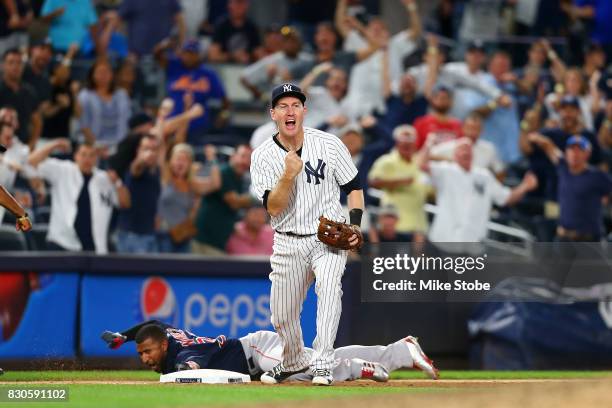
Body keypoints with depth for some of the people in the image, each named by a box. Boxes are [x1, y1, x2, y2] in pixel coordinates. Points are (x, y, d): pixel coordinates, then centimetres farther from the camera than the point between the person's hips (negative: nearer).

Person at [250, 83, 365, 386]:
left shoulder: (329, 144, -5)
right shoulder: (263, 157, -5)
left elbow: (353, 187, 5)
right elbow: (273, 207, -13)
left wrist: (354, 225, -10)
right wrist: (289, 174, -28)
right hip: (288, 244, 2)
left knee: (328, 285, -30)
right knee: (282, 316, 9)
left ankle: (322, 364, -32)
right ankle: (294, 361, 39)